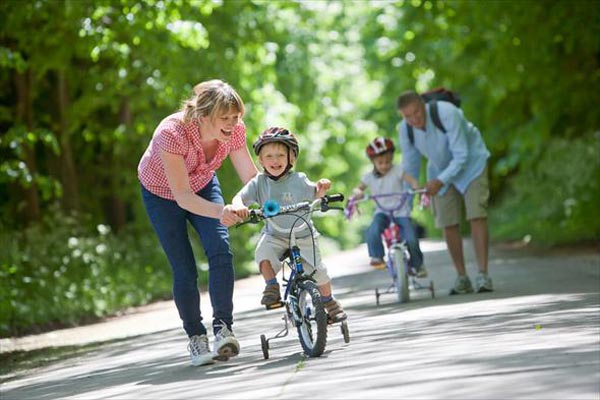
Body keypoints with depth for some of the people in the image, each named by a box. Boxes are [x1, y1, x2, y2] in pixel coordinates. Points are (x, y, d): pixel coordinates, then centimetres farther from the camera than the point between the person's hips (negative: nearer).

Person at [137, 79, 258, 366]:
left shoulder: (234, 130, -26)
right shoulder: (172, 133, -40)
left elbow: (251, 177, -18)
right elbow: (183, 197, -41)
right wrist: (220, 211, -58)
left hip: (202, 185, 3)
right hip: (162, 193, -3)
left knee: (220, 250, -20)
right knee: (184, 270, -7)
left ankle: (223, 328, -17)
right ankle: (196, 338, 10)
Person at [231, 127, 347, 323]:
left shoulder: (298, 180, -10)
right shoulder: (259, 183, -9)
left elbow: (315, 194, -4)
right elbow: (238, 197, -14)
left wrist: (322, 186, -27)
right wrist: (239, 206, -38)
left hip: (303, 234, -1)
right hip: (274, 235, 1)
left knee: (317, 270, -8)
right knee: (263, 254, -30)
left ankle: (329, 302, 18)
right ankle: (272, 287, -8)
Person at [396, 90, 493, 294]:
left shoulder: (447, 114, -33)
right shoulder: (404, 129, -17)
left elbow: (461, 156, -29)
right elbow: (409, 166, -3)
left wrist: (440, 181, -36)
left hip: (470, 163, -4)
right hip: (441, 169, 4)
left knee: (477, 216, -17)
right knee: (448, 224, -1)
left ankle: (483, 274, -17)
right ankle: (462, 278, 10)